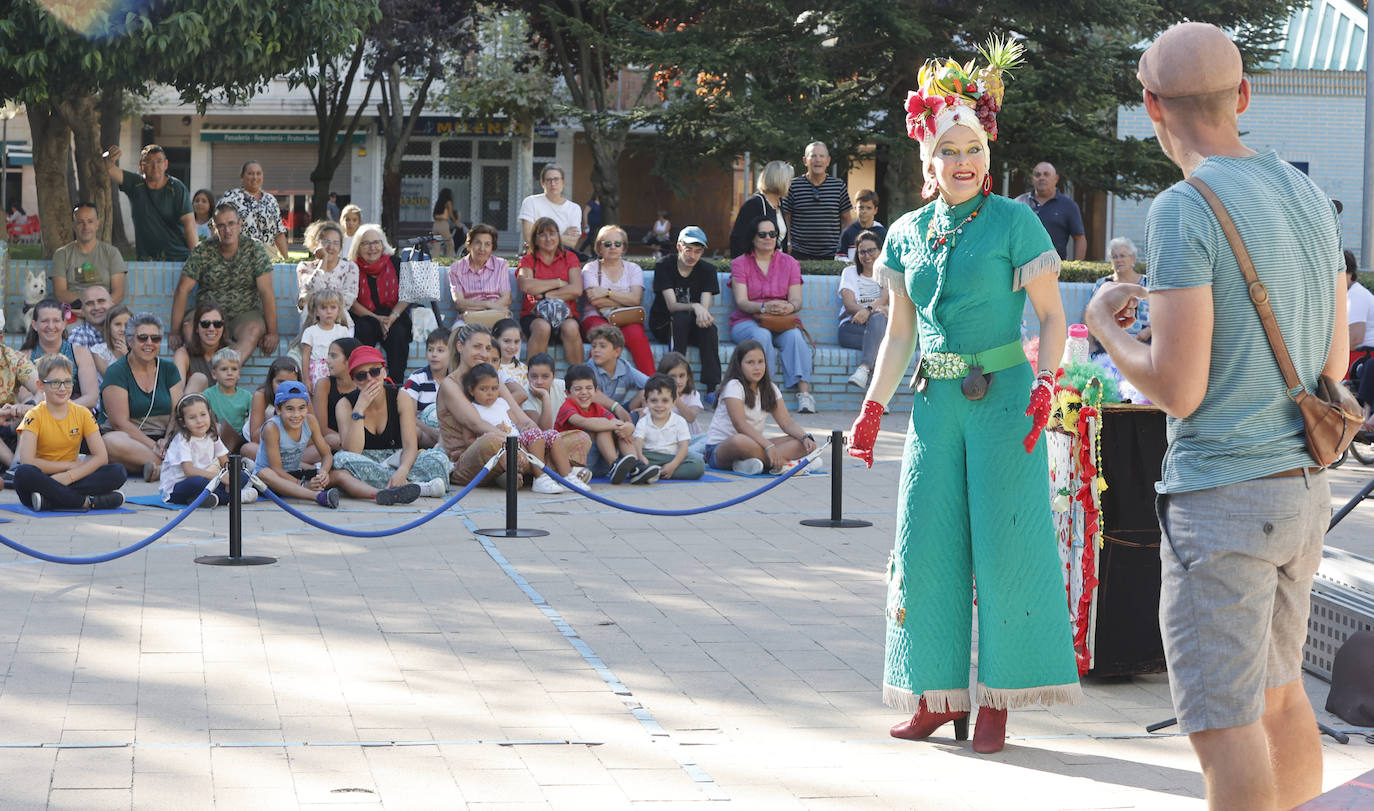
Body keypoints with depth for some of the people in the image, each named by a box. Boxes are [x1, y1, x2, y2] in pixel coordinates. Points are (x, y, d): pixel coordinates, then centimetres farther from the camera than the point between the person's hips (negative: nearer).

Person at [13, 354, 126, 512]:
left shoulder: (82, 414, 5)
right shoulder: (34, 416, -5)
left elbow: (101, 457, -4)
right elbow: (27, 461, -18)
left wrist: (69, 476, -19)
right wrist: (71, 465, -12)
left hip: (70, 481, 3)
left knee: (118, 473, -21)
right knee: (23, 473, -37)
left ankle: (48, 500, -30)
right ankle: (87, 502, -31)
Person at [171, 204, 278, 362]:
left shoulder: (254, 249, -1)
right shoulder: (202, 252, 0)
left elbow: (266, 292, -7)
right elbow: (182, 290, -3)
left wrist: (272, 332, -16)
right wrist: (175, 331, -12)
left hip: (245, 315, -1)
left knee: (254, 331, -36)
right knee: (188, 328, -32)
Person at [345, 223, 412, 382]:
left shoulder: (395, 263, 7)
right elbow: (351, 302, -1)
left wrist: (393, 317, -15)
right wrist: (377, 319, -14)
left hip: (393, 314, 1)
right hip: (364, 316, -1)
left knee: (397, 333, -31)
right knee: (364, 329, -33)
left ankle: (395, 380, -29)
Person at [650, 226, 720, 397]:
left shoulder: (707, 270, 2)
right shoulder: (664, 266, -7)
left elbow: (705, 306, -11)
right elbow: (672, 305, -19)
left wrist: (703, 313, -37)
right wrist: (694, 307, -40)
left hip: (692, 329, 2)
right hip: (663, 325, -2)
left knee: (709, 326, -31)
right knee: (682, 317, -35)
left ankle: (712, 388, -37)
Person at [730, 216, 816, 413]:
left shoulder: (789, 263, 13)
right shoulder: (740, 264, 7)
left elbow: (796, 300, 2)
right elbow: (741, 302, -6)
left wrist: (790, 307, -24)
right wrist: (764, 307, -26)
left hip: (783, 322, 2)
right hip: (747, 321, -1)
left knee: (795, 336, -32)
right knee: (762, 336, -36)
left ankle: (804, 392, -41)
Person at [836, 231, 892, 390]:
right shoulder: (850, 272, 18)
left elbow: (887, 298, -3)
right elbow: (849, 304, 1)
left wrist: (869, 310, -26)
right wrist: (876, 309, -19)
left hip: (881, 323, 0)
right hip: (852, 327, 0)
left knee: (877, 318, -37)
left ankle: (864, 368, -53)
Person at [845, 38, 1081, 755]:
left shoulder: (1014, 223, -3)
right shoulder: (906, 234, 10)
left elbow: (1052, 316, -3)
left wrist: (1044, 386, -17)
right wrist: (873, 407, 9)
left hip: (1002, 395, -4)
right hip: (934, 400, 5)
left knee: (1004, 541, -5)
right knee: (926, 543, 4)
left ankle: (998, 698, 2)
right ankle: (939, 693, 14)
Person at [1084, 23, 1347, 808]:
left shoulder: (1184, 211, -16)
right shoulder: (1307, 193, 8)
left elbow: (1179, 388, -19)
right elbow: (1334, 363, 14)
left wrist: (1107, 325, 0)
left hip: (1221, 494, -8)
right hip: (1304, 482, 8)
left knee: (1223, 717, -3)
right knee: (1276, 688, 21)